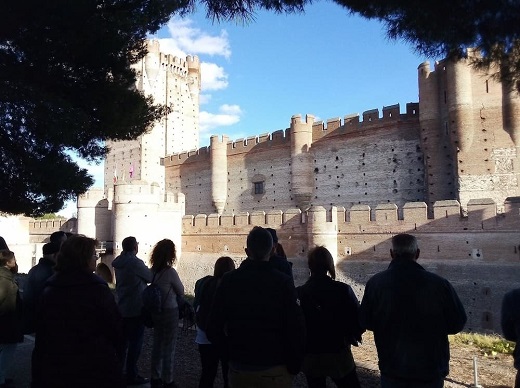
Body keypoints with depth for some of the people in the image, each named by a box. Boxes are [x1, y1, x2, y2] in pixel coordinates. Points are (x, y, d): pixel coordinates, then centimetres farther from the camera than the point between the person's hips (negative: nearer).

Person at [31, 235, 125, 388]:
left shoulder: (49, 290, 2)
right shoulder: (98, 290, -15)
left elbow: (40, 335, 7)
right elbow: (115, 331, -12)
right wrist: (117, 362, 3)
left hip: (55, 370, 5)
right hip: (96, 370, -5)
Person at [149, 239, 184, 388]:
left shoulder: (153, 271, -1)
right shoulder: (170, 272, -20)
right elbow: (181, 291, -7)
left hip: (156, 311, 7)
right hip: (170, 312, -6)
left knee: (157, 345, 17)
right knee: (168, 348, 6)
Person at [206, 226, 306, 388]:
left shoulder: (229, 280, -8)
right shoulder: (283, 282, -14)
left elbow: (213, 328, -6)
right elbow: (296, 330, -17)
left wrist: (232, 349, 10)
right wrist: (294, 366, -2)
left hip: (239, 368, 2)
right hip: (275, 370, -1)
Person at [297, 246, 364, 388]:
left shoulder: (299, 293, -11)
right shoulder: (343, 290, -14)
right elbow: (359, 319, -12)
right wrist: (351, 337, 8)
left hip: (310, 356, 1)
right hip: (338, 354, -1)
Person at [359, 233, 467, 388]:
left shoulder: (375, 283, -15)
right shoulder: (439, 284, -18)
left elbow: (366, 323, -2)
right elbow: (457, 324, -5)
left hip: (392, 370, 1)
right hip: (431, 370, 0)